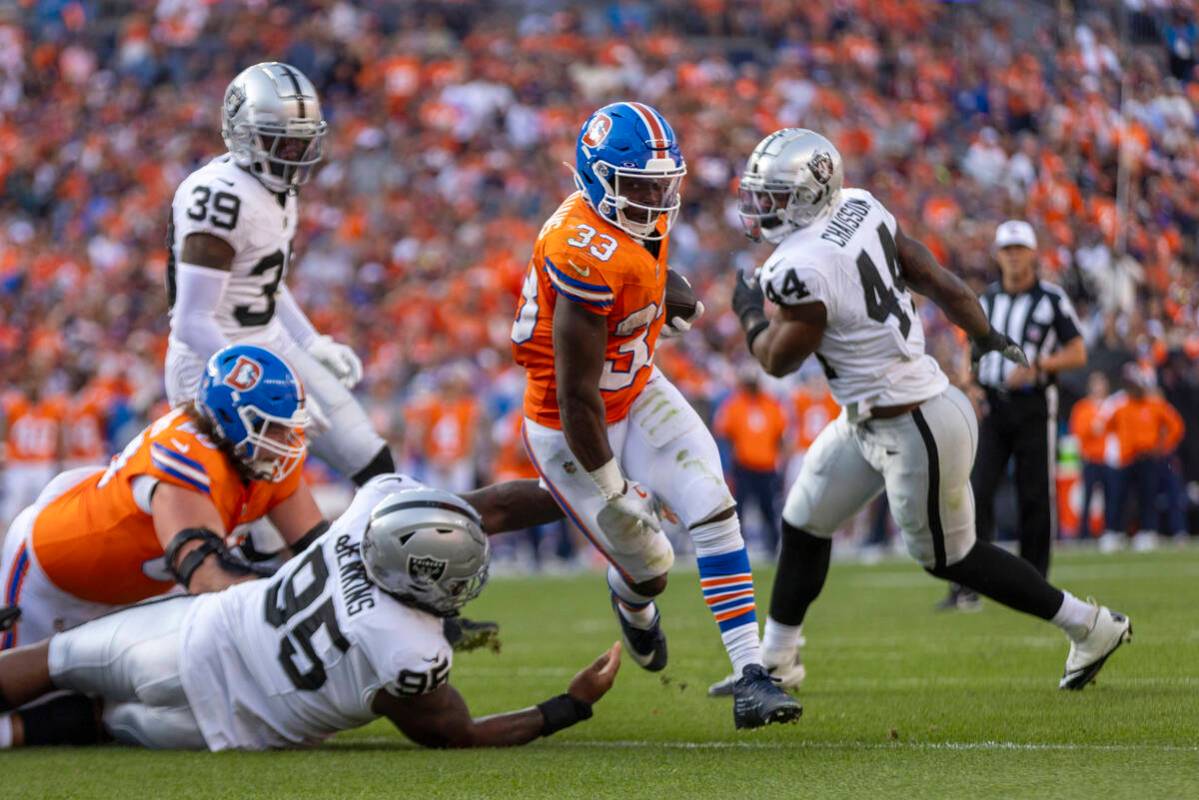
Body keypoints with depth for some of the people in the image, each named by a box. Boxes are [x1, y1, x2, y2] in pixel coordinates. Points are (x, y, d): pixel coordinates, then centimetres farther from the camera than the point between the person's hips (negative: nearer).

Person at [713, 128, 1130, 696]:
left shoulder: (801, 270, -27)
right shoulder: (860, 209, -3)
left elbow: (780, 360, -12)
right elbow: (930, 275, 8)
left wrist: (750, 315, 8)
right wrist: (984, 334, 23)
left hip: (914, 430, -10)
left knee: (950, 557, 10)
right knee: (804, 523, 17)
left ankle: (1091, 626, 22)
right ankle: (774, 661, 31)